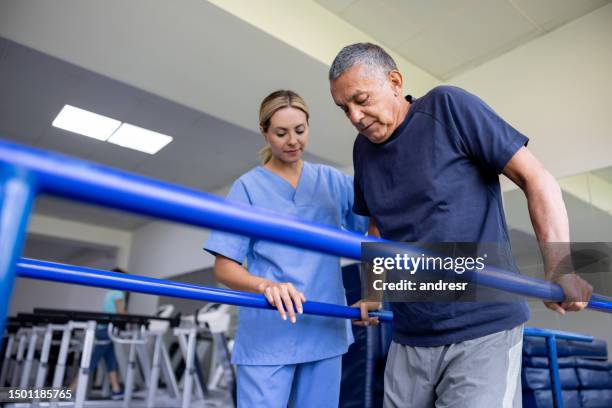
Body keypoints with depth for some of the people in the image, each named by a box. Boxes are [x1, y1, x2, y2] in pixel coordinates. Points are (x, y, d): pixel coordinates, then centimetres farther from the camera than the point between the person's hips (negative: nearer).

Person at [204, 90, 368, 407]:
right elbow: (224, 268, -5)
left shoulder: (333, 181, 7)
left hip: (326, 330, 3)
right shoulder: (248, 186, -1)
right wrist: (267, 285, -25)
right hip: (268, 335, -3)